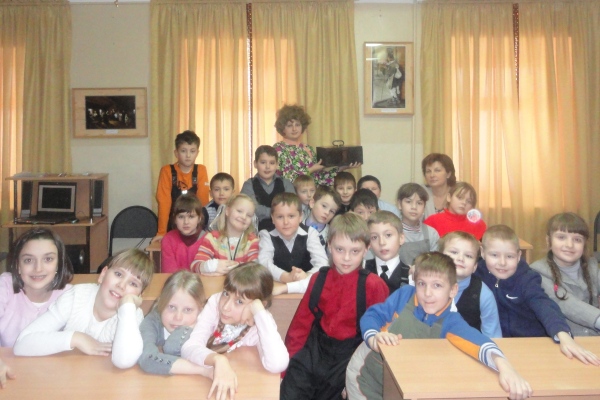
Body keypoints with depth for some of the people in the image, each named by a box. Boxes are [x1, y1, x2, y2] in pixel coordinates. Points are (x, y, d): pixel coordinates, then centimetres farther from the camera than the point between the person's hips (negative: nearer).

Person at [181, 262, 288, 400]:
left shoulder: (261, 323, -18)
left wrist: (258, 311, -33)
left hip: (239, 386, -1)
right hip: (205, 379, 1)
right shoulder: (215, 302, -14)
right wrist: (218, 359, -39)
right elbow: (189, 348, -21)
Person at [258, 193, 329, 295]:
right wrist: (287, 277, -35)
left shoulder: (310, 233, -6)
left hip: (307, 285, 2)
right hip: (275, 286, -1)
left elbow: (323, 264, -15)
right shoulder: (267, 235, -6)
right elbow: (264, 263, -20)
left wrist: (307, 277, -33)